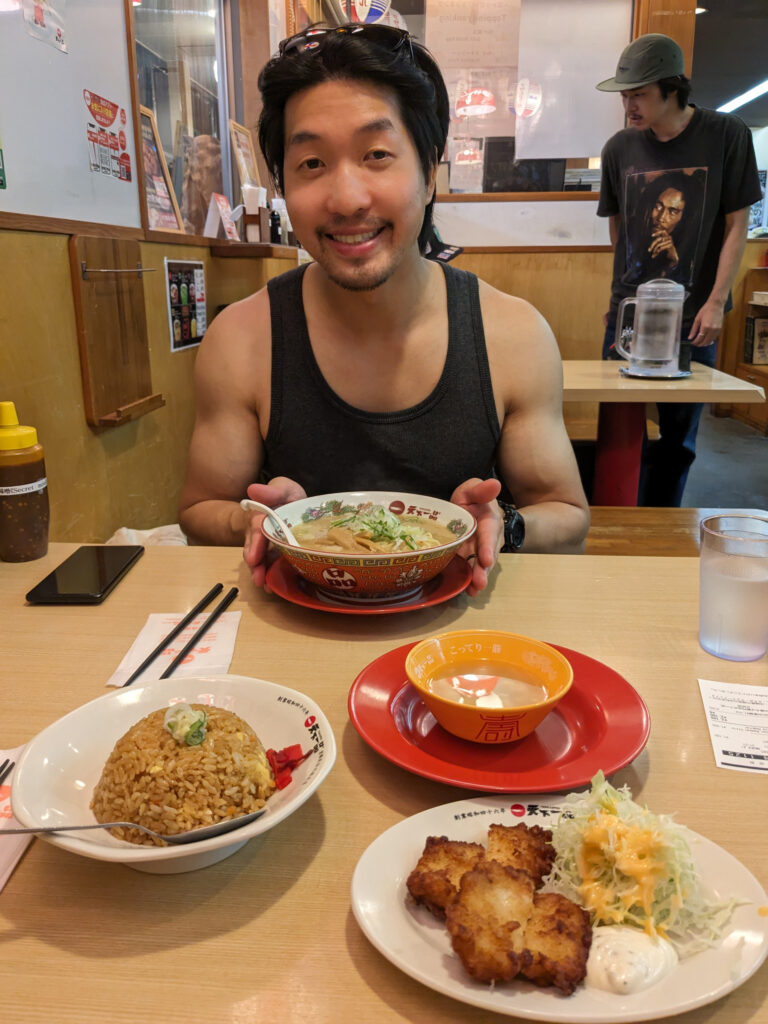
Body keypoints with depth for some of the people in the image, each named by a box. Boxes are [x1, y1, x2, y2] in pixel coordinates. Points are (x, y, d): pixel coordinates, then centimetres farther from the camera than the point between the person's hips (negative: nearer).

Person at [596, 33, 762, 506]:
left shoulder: (726, 135, -3)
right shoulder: (620, 147, 3)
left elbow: (737, 225, -1)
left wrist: (716, 302, -8)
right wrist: (626, 293, 8)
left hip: (694, 316, -1)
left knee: (678, 435, 4)